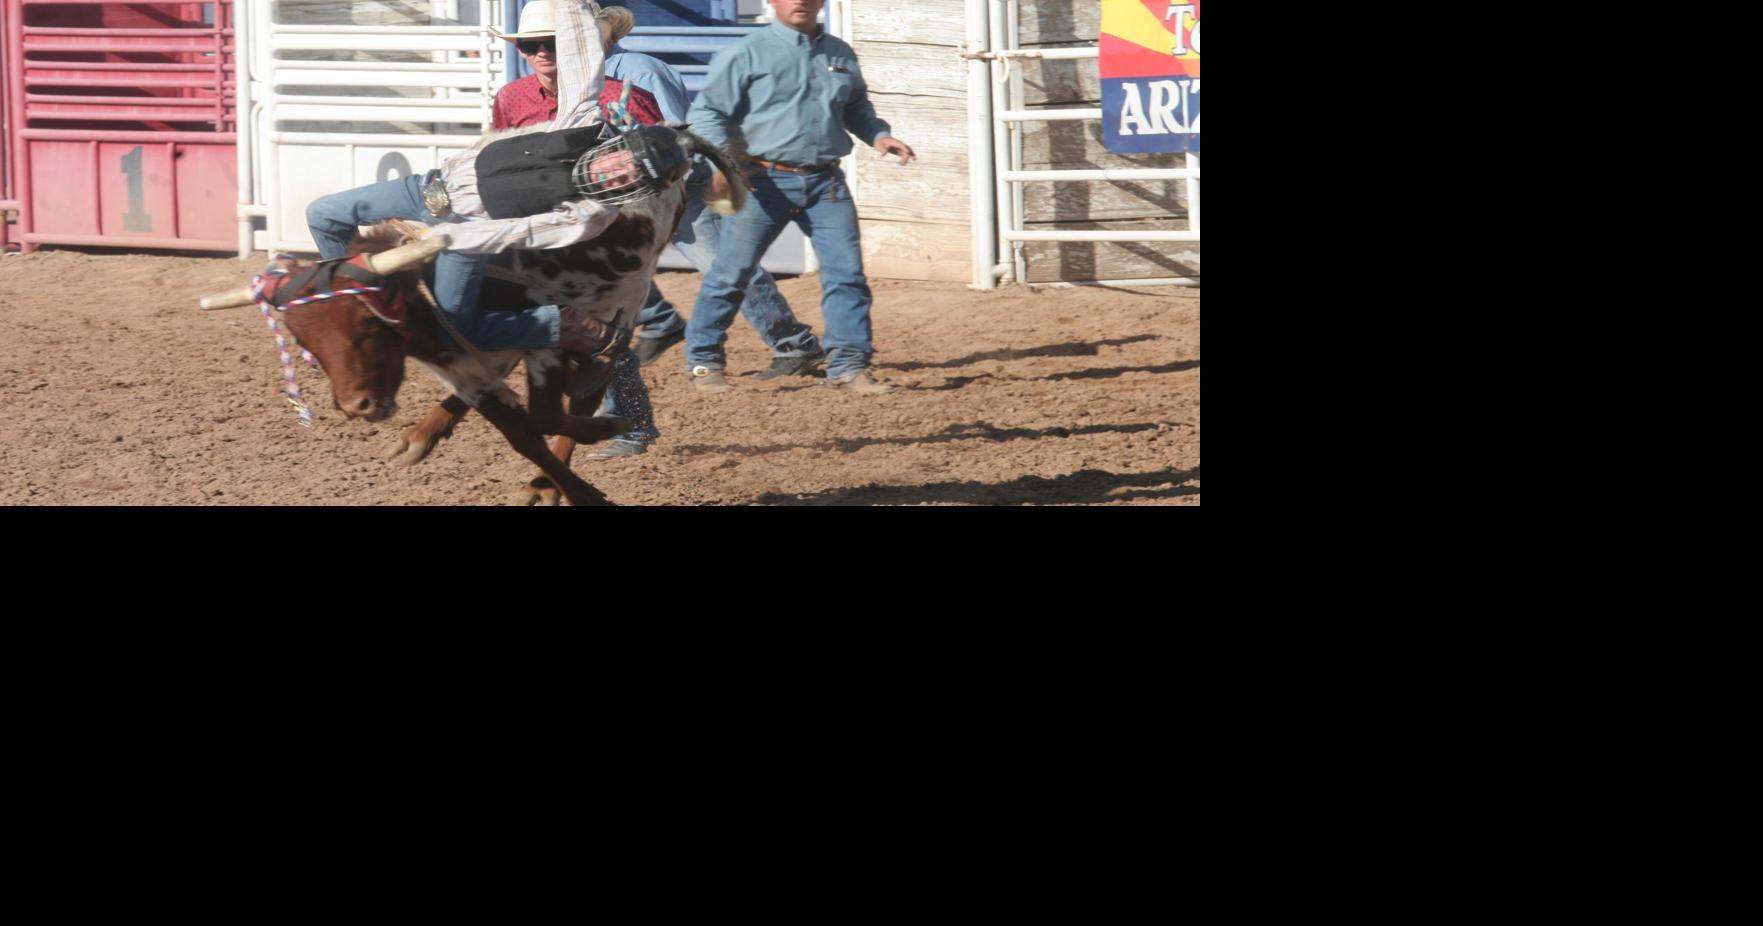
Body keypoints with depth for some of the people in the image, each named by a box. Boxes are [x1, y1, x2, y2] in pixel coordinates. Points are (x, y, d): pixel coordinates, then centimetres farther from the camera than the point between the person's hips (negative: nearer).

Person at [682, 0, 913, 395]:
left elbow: (856, 108, 28)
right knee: (731, 272, 1)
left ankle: (848, 364, 3)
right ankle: (703, 360, 14)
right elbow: (707, 111, -5)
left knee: (847, 271, -3)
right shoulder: (748, 54, -2)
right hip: (765, 181, -4)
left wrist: (878, 136, 8)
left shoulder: (841, 55, 13)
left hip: (825, 183, 4)